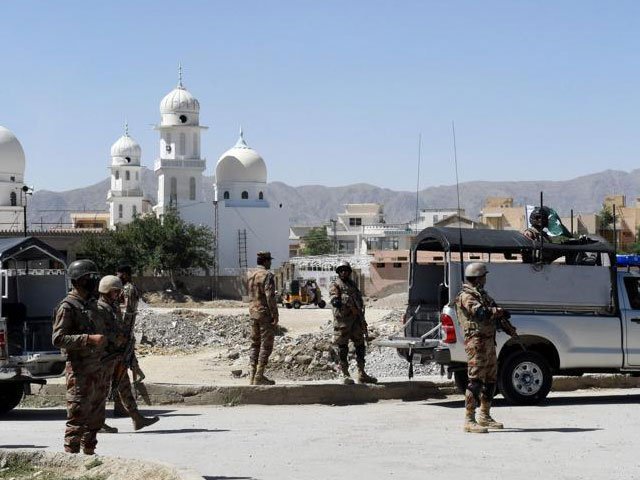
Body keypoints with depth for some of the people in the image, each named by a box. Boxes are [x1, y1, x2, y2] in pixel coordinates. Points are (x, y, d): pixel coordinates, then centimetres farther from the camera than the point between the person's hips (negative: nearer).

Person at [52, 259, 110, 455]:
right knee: (78, 417, -7)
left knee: (96, 417, 14)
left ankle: (89, 452, 23)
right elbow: (58, 338, -19)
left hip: (100, 367, 8)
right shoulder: (67, 307, -10)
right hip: (80, 370, -8)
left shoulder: (92, 303, 16)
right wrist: (89, 339, -23)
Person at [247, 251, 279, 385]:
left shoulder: (250, 275, 11)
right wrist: (275, 315, -17)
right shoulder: (267, 275, -14)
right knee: (266, 345, -3)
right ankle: (259, 377, -6)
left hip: (253, 313, 8)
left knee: (255, 344, 13)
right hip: (265, 313, -8)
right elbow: (270, 297, -20)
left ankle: (252, 375, 13)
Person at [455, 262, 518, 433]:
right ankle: (469, 420, -15)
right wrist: (499, 311, -15)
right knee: (475, 380, -13)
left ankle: (485, 417, 26)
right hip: (477, 342, -10)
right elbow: (480, 312, -26)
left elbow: (495, 314, 22)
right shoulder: (466, 296, -10)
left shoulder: (482, 294, 21)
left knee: (490, 379, 16)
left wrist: (510, 329, 11)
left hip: (489, 341, 10)